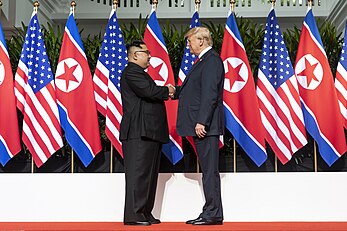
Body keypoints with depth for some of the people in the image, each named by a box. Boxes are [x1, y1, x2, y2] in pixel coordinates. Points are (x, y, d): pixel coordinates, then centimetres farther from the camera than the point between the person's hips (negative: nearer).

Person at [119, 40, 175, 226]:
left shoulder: (140, 73, 25)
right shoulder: (131, 72, -8)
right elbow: (149, 91, -22)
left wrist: (165, 93, 3)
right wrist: (167, 90, -5)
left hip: (149, 133, 11)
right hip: (139, 132, -11)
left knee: (149, 174, 11)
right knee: (138, 173, -10)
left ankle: (145, 213, 17)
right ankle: (133, 215, -7)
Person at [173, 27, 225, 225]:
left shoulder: (211, 60, -11)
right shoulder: (204, 61, 20)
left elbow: (209, 94, -20)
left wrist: (201, 121, -24)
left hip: (206, 126, -10)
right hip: (200, 125, 10)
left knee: (210, 170, -6)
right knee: (207, 169, 11)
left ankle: (213, 214, -2)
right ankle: (211, 212, 16)